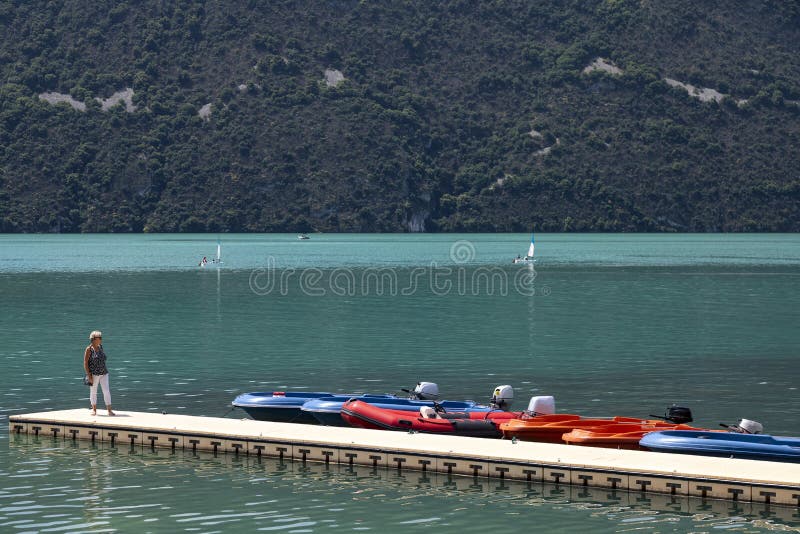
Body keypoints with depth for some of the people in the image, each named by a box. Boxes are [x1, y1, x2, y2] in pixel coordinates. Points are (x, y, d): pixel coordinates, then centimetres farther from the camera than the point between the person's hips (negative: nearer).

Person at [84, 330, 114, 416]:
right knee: (93, 392, 7)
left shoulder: (100, 347, 8)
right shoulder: (89, 349, -10)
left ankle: (109, 410, -4)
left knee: (107, 391, -4)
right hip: (93, 374, -4)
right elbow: (85, 363, -11)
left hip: (103, 374, 4)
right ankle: (94, 410, 20)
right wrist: (89, 376, -17)